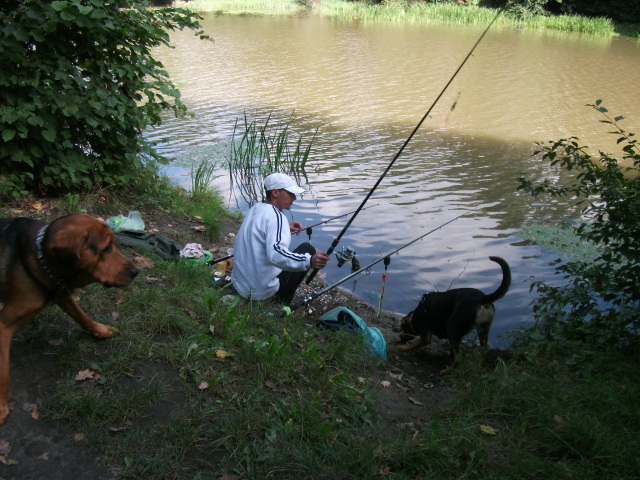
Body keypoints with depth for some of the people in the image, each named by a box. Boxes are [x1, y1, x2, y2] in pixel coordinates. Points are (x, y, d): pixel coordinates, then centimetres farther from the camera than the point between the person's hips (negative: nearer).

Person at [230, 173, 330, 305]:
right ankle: (281, 303, 10)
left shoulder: (255, 209, 5)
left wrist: (285, 228, 16)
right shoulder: (275, 216, -23)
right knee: (307, 249, 5)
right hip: (262, 292, -9)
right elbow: (276, 254, -38)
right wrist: (309, 261, -48)